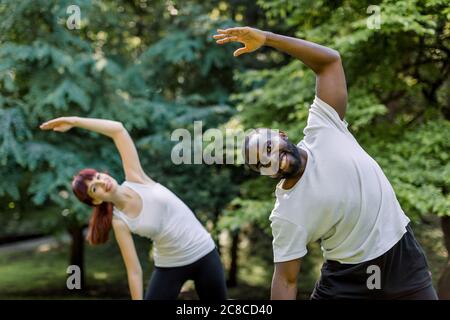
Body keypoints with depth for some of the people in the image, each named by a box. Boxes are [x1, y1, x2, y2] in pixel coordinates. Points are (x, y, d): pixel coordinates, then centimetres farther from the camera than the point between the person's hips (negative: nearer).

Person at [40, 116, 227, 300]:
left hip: (204, 254, 1)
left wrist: (74, 121, -15)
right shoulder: (120, 222, -12)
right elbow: (134, 271, -12)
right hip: (170, 266, -1)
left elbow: (118, 130, -14)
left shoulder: (135, 178, -10)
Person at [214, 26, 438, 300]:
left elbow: (330, 60, -8)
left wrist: (266, 38, -16)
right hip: (348, 278, -2)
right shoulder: (286, 216, -14)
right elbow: (286, 279, -12)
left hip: (404, 259, 2)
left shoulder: (322, 131, -10)